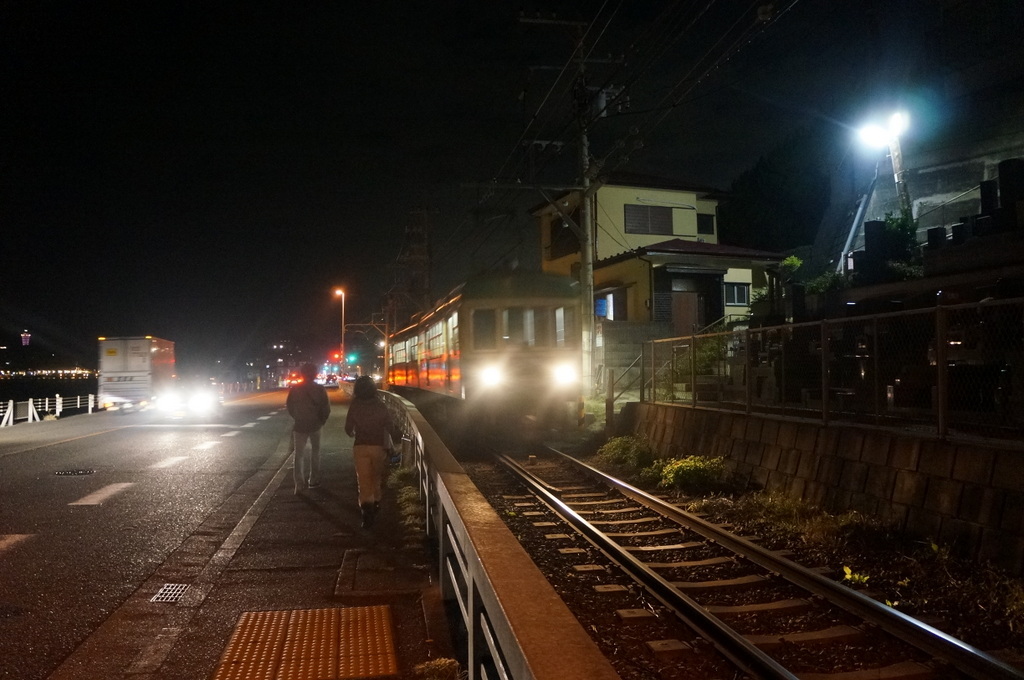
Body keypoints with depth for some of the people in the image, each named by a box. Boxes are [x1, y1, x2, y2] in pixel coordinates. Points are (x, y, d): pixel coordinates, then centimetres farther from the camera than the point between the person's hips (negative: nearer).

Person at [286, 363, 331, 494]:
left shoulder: (294, 389, -3)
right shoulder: (319, 389, -7)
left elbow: (289, 406, 1)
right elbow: (326, 408, -9)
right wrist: (321, 420, 6)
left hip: (300, 425, 0)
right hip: (315, 424, 0)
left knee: (299, 454, 4)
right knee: (315, 451, 18)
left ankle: (299, 483, -8)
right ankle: (313, 480, 20)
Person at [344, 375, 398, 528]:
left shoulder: (354, 405, -5)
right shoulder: (380, 405, -6)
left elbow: (348, 428, 1)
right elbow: (390, 426, -4)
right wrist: (393, 439, 14)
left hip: (360, 447, -1)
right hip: (378, 446, 1)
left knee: (363, 480, 1)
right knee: (376, 477, 21)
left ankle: (367, 511, -13)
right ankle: (375, 503, 35)